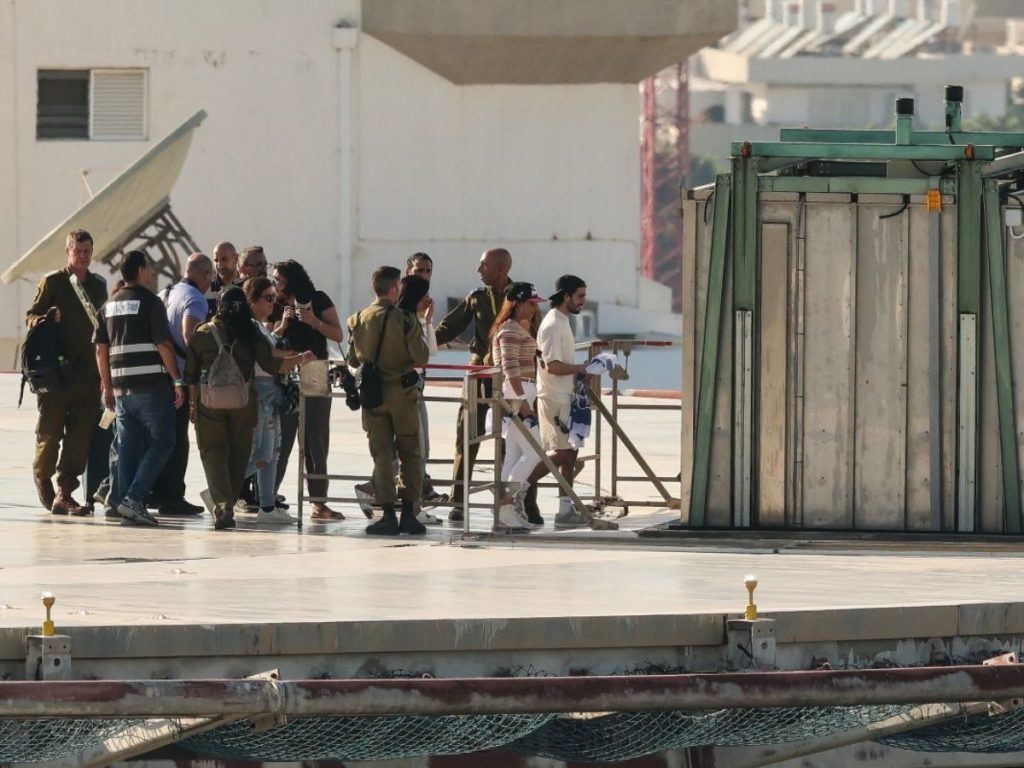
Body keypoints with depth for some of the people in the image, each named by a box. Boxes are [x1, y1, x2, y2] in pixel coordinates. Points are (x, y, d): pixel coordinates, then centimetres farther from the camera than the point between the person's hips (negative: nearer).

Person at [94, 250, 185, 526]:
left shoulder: (110, 305, 13)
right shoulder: (150, 302, -7)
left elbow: (101, 349, 14)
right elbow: (163, 345, -12)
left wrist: (108, 387, 20)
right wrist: (177, 381, -8)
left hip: (122, 388, 7)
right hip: (152, 385, -7)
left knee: (129, 446, 10)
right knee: (161, 442, -1)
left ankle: (124, 501, 5)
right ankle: (134, 498, -12)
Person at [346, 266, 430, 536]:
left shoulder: (358, 320, -1)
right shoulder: (405, 320, -12)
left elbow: (353, 360, 5)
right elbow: (421, 357, -13)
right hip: (402, 392, -2)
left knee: (382, 455, 5)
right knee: (410, 454, 8)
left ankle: (388, 514, -1)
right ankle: (409, 512, 5)